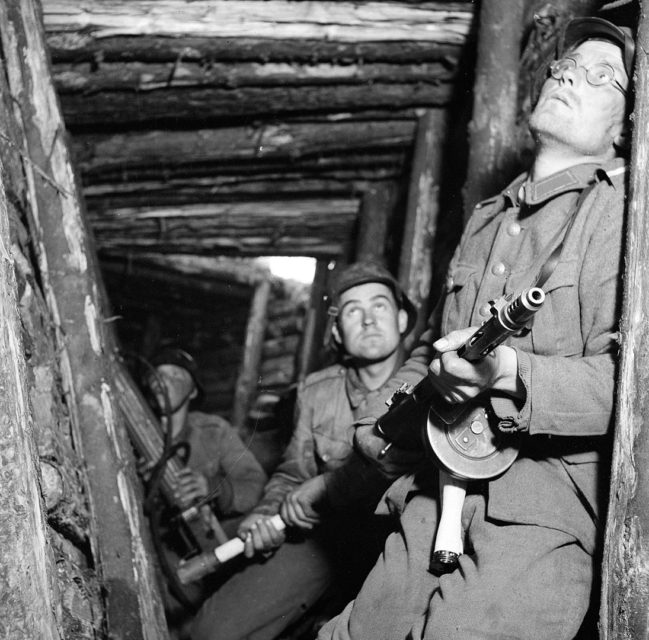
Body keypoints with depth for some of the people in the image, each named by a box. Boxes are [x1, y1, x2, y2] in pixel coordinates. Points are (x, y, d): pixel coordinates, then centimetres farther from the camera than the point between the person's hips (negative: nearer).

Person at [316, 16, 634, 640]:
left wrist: (511, 372, -29)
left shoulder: (619, 210, -5)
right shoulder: (486, 218, 18)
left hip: (543, 515, -6)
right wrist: (379, 423, 14)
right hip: (435, 504, 6)